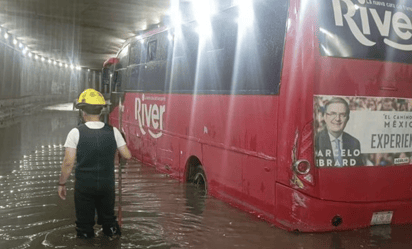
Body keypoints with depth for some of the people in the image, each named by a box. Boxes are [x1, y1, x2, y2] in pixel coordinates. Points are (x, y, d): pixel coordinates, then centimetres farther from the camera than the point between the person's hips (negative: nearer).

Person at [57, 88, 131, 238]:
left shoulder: (76, 133, -14)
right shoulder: (113, 131, -7)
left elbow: (68, 162, -15)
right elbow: (127, 155, -2)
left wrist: (61, 183, -2)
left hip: (84, 186, -2)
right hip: (107, 185, 2)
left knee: (84, 226, 14)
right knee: (108, 219, 24)